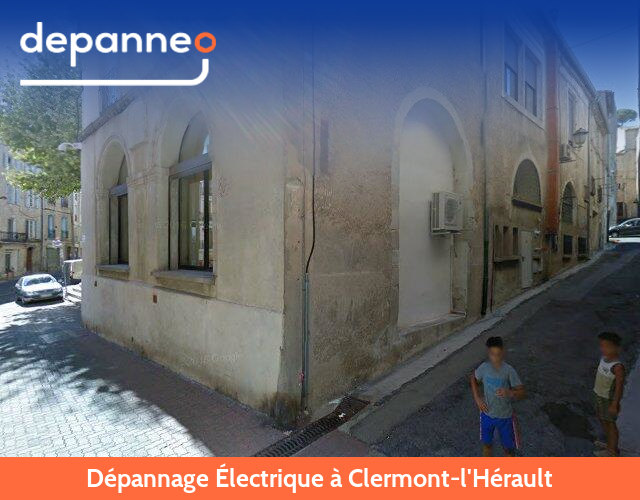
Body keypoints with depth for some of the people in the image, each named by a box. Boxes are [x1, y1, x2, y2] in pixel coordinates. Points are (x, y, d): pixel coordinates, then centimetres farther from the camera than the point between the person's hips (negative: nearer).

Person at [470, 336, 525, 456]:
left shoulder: (508, 370, -22)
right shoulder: (484, 367, -14)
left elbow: (521, 392, -18)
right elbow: (473, 379, 5)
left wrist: (509, 392, -38)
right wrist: (477, 398, -2)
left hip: (505, 416, -3)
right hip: (487, 414, 3)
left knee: (509, 448, 17)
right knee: (487, 443, 22)